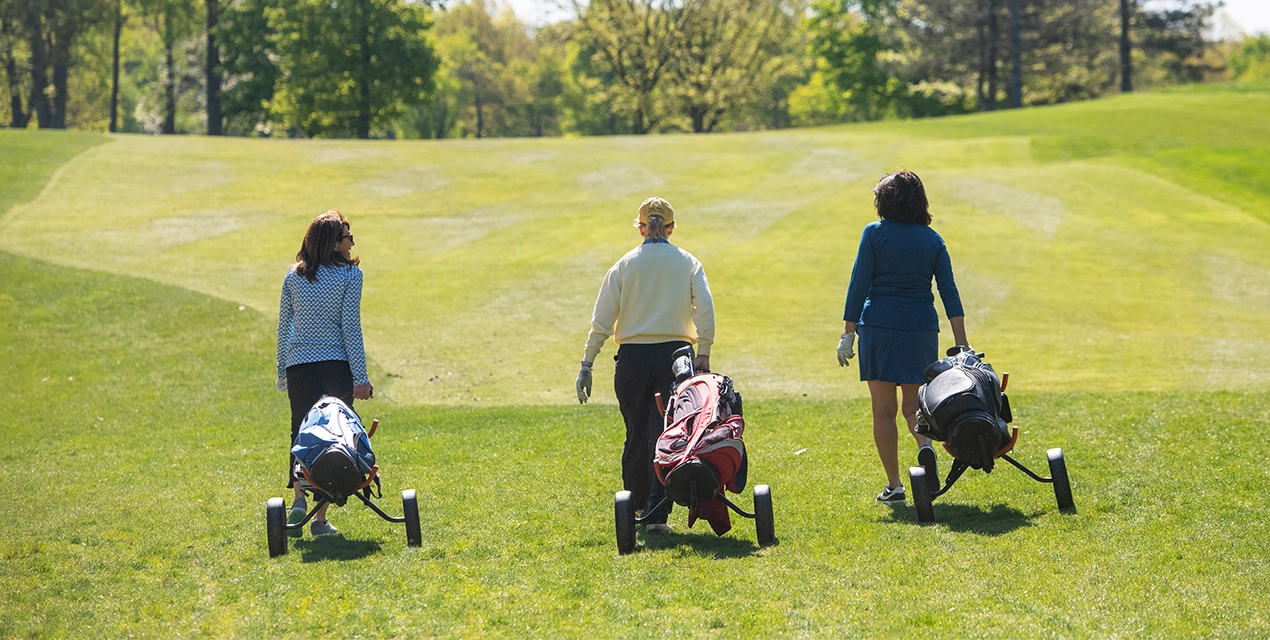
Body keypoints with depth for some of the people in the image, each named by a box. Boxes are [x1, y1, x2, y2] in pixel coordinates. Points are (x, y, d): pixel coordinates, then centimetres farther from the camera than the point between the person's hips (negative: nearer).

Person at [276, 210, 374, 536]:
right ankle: (321, 518, 2)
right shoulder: (350, 274, -5)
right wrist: (360, 377, -7)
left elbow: (283, 327, 10)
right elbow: (351, 327, -8)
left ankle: (299, 498, -14)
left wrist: (282, 373, 19)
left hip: (299, 366, 3)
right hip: (337, 364, -3)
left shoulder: (293, 276, 7)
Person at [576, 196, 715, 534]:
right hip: (675, 354, -1)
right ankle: (656, 514, -10)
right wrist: (703, 353, -10)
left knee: (636, 435, 13)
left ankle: (636, 506, 21)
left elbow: (601, 320, 0)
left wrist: (587, 364, 2)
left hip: (633, 358, 1)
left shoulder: (624, 266, 4)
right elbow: (704, 309, -8)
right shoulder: (688, 263, 4)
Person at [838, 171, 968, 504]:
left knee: (884, 408, 4)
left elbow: (858, 285, -5)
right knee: (913, 404, 13)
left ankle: (894, 485, 3)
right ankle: (926, 446, -19)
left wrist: (848, 333, -1)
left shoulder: (875, 233, -2)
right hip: (921, 328, 3)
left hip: (879, 326, -3)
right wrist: (961, 343, 4)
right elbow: (949, 291, 4)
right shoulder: (932, 239, 7)